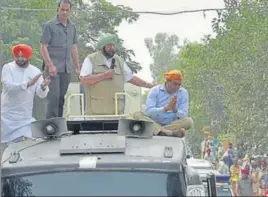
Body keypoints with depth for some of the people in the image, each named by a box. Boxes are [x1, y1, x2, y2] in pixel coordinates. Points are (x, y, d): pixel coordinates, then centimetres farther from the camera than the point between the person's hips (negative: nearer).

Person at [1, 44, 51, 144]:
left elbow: (41, 94, -5)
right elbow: (8, 86, -21)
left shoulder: (36, 71, 3)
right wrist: (28, 84, -31)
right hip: (8, 115, -3)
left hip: (25, 116, 3)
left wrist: (43, 87, -28)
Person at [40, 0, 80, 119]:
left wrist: (77, 67, 15)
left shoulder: (72, 27, 14)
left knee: (61, 97, 8)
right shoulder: (49, 26, -3)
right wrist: (50, 65, -16)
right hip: (54, 68, -5)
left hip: (67, 69, 5)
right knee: (54, 96, -12)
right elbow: (43, 47, -7)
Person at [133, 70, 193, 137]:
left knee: (189, 121, -25)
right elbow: (148, 111, -16)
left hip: (172, 125, 1)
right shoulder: (155, 90, -3)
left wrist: (175, 110, -28)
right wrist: (166, 108, -30)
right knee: (137, 115, -27)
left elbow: (183, 115, -6)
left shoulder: (183, 93, 2)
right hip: (154, 123, 0)